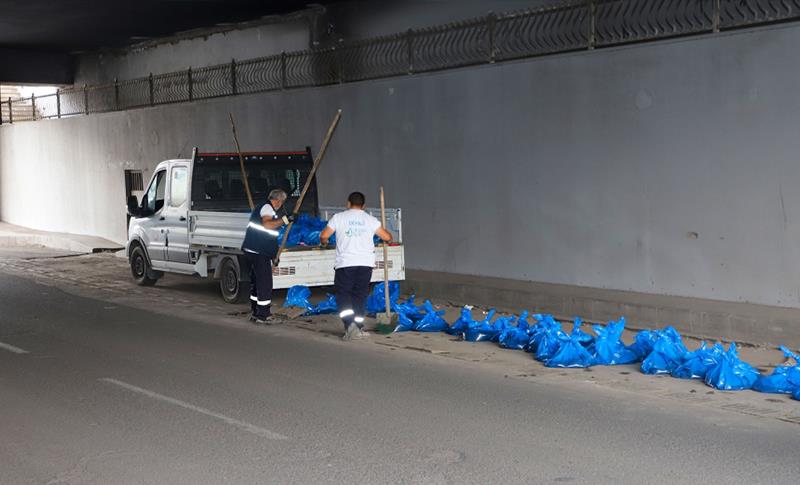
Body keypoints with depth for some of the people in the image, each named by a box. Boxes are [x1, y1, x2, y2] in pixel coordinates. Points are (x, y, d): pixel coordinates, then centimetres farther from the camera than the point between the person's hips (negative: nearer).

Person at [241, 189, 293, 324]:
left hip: (252, 250, 10)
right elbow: (267, 224, -30)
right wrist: (285, 219, -30)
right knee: (265, 283, -6)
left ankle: (256, 313, 24)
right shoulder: (267, 208, -11)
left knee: (256, 282, 17)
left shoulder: (260, 207, 20)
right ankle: (262, 316, -4)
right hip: (260, 252, -10)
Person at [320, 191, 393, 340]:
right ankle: (359, 328, 12)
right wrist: (388, 234, 34)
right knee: (360, 295, 12)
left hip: (345, 262, -2)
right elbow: (387, 237, 10)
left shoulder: (339, 217, 3)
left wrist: (324, 242, 24)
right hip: (366, 262, 2)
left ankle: (350, 324, -15)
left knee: (343, 294, 4)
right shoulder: (370, 219, 8)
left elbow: (324, 236, 1)